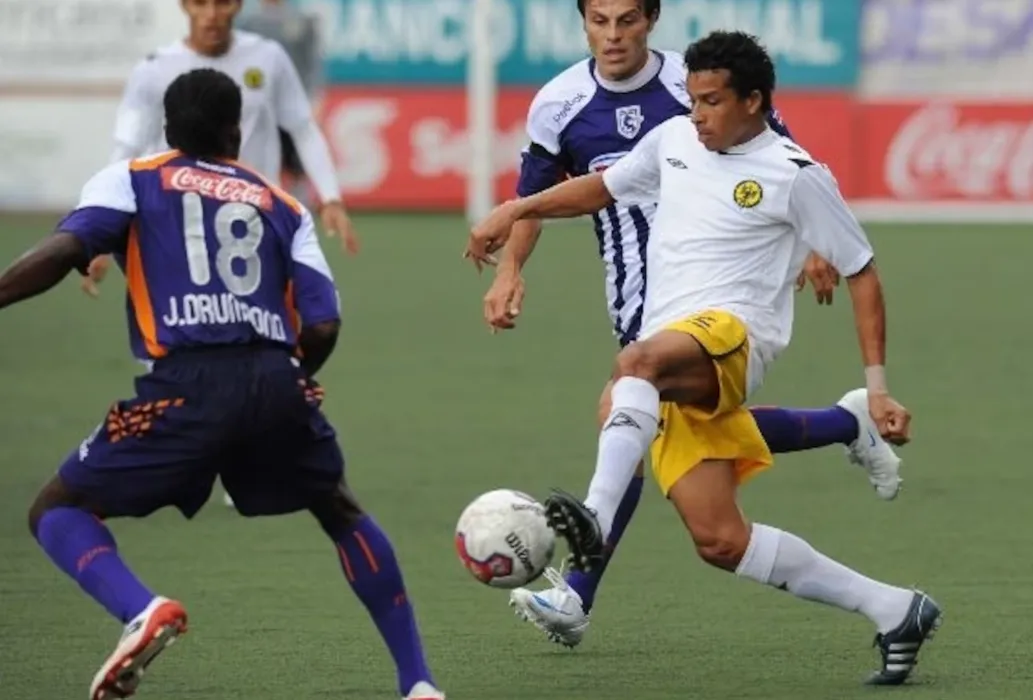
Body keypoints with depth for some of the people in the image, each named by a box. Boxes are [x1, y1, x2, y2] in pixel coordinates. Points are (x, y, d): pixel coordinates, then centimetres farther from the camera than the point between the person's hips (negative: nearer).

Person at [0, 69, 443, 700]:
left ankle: (142, 609, -18)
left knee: (58, 511, 13)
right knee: (341, 512, 31)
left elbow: (65, 249, -4)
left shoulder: (132, 180, 16)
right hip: (278, 385, 3)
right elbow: (323, 326, 12)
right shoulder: (283, 205, 23)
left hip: (187, 384, -3)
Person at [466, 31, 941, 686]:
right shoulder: (674, 140, 16)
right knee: (720, 541, -4)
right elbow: (604, 186, 34)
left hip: (731, 333, -7)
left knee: (638, 361, -40)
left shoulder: (793, 174, -1)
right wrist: (516, 210, 22)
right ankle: (894, 611, 5)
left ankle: (597, 517, -55)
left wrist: (877, 385, -2)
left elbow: (860, 271, 3)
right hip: (673, 378, 7)